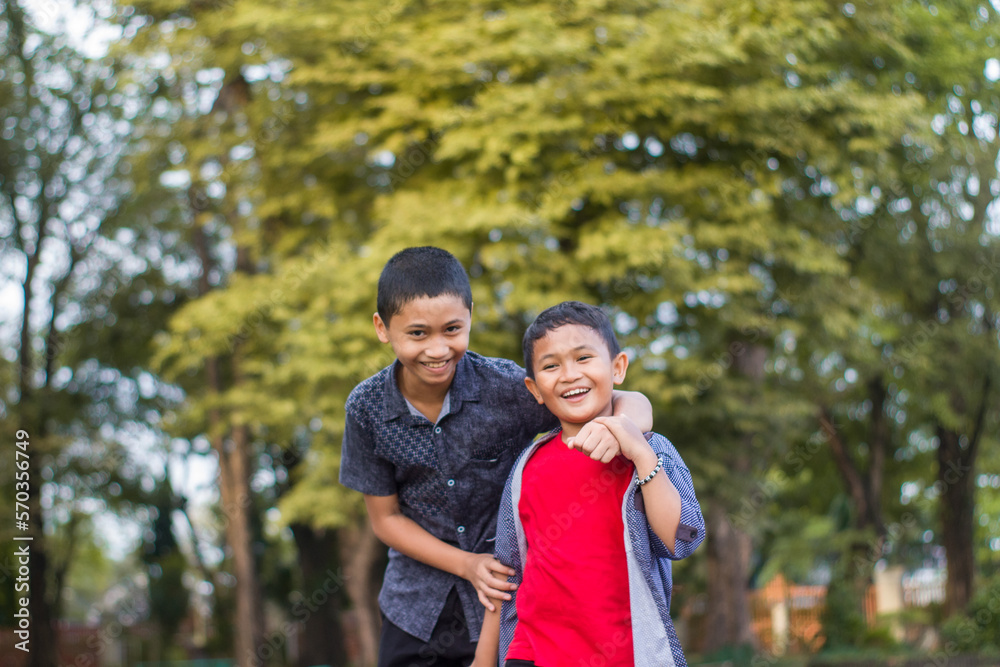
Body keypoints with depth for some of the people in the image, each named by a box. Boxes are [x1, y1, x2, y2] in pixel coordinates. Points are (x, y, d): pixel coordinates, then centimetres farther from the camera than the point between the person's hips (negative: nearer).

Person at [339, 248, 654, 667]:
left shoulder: (505, 387, -19)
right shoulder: (367, 408, -12)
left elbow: (633, 402, -15)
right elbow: (385, 517, -2)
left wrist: (616, 427, -39)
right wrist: (466, 565, -12)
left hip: (510, 598, -2)